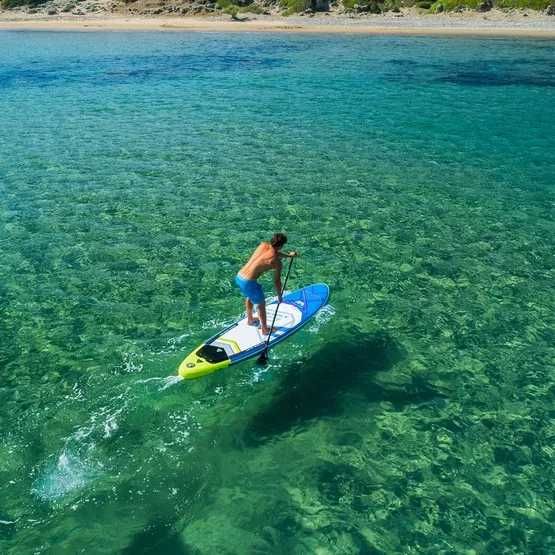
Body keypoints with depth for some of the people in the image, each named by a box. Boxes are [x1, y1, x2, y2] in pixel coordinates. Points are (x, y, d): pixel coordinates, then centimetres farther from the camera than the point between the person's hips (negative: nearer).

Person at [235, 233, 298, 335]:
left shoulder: (263, 244, 5)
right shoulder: (277, 262, -12)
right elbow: (277, 281, -2)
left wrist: (288, 255, 40)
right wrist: (279, 296, 14)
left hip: (238, 277, 7)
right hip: (249, 283, -7)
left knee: (249, 297, 35)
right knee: (261, 304, 17)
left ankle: (250, 319, 56)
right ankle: (264, 330, 34)